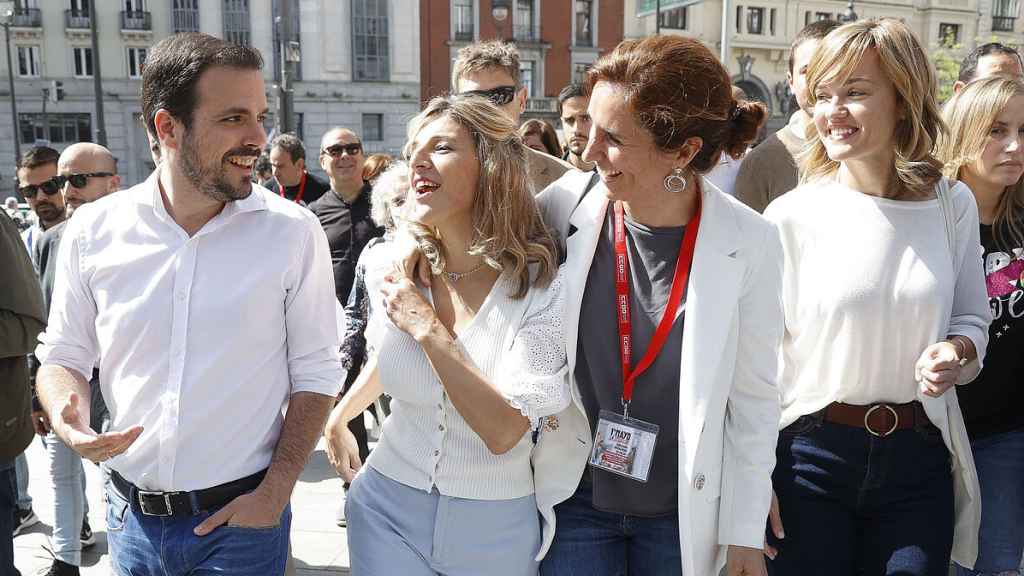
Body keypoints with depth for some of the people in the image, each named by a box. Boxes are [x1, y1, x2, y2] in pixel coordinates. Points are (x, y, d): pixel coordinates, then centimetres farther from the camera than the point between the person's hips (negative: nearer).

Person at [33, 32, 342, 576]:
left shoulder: (293, 230, -11)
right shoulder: (92, 230, -6)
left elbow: (315, 372, -5)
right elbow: (63, 356, 6)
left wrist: (276, 490, -10)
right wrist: (67, 420, -14)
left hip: (242, 516, -3)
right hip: (130, 513, 3)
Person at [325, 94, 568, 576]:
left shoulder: (541, 288, -17)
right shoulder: (392, 273, -5)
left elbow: (504, 432, -24)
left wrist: (428, 329, -23)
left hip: (494, 522, -2)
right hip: (387, 506, 3)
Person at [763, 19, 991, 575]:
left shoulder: (952, 205, 0)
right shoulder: (790, 217, -9)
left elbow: (973, 318, 12)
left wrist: (957, 352, -11)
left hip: (919, 460, 3)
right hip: (809, 455, -2)